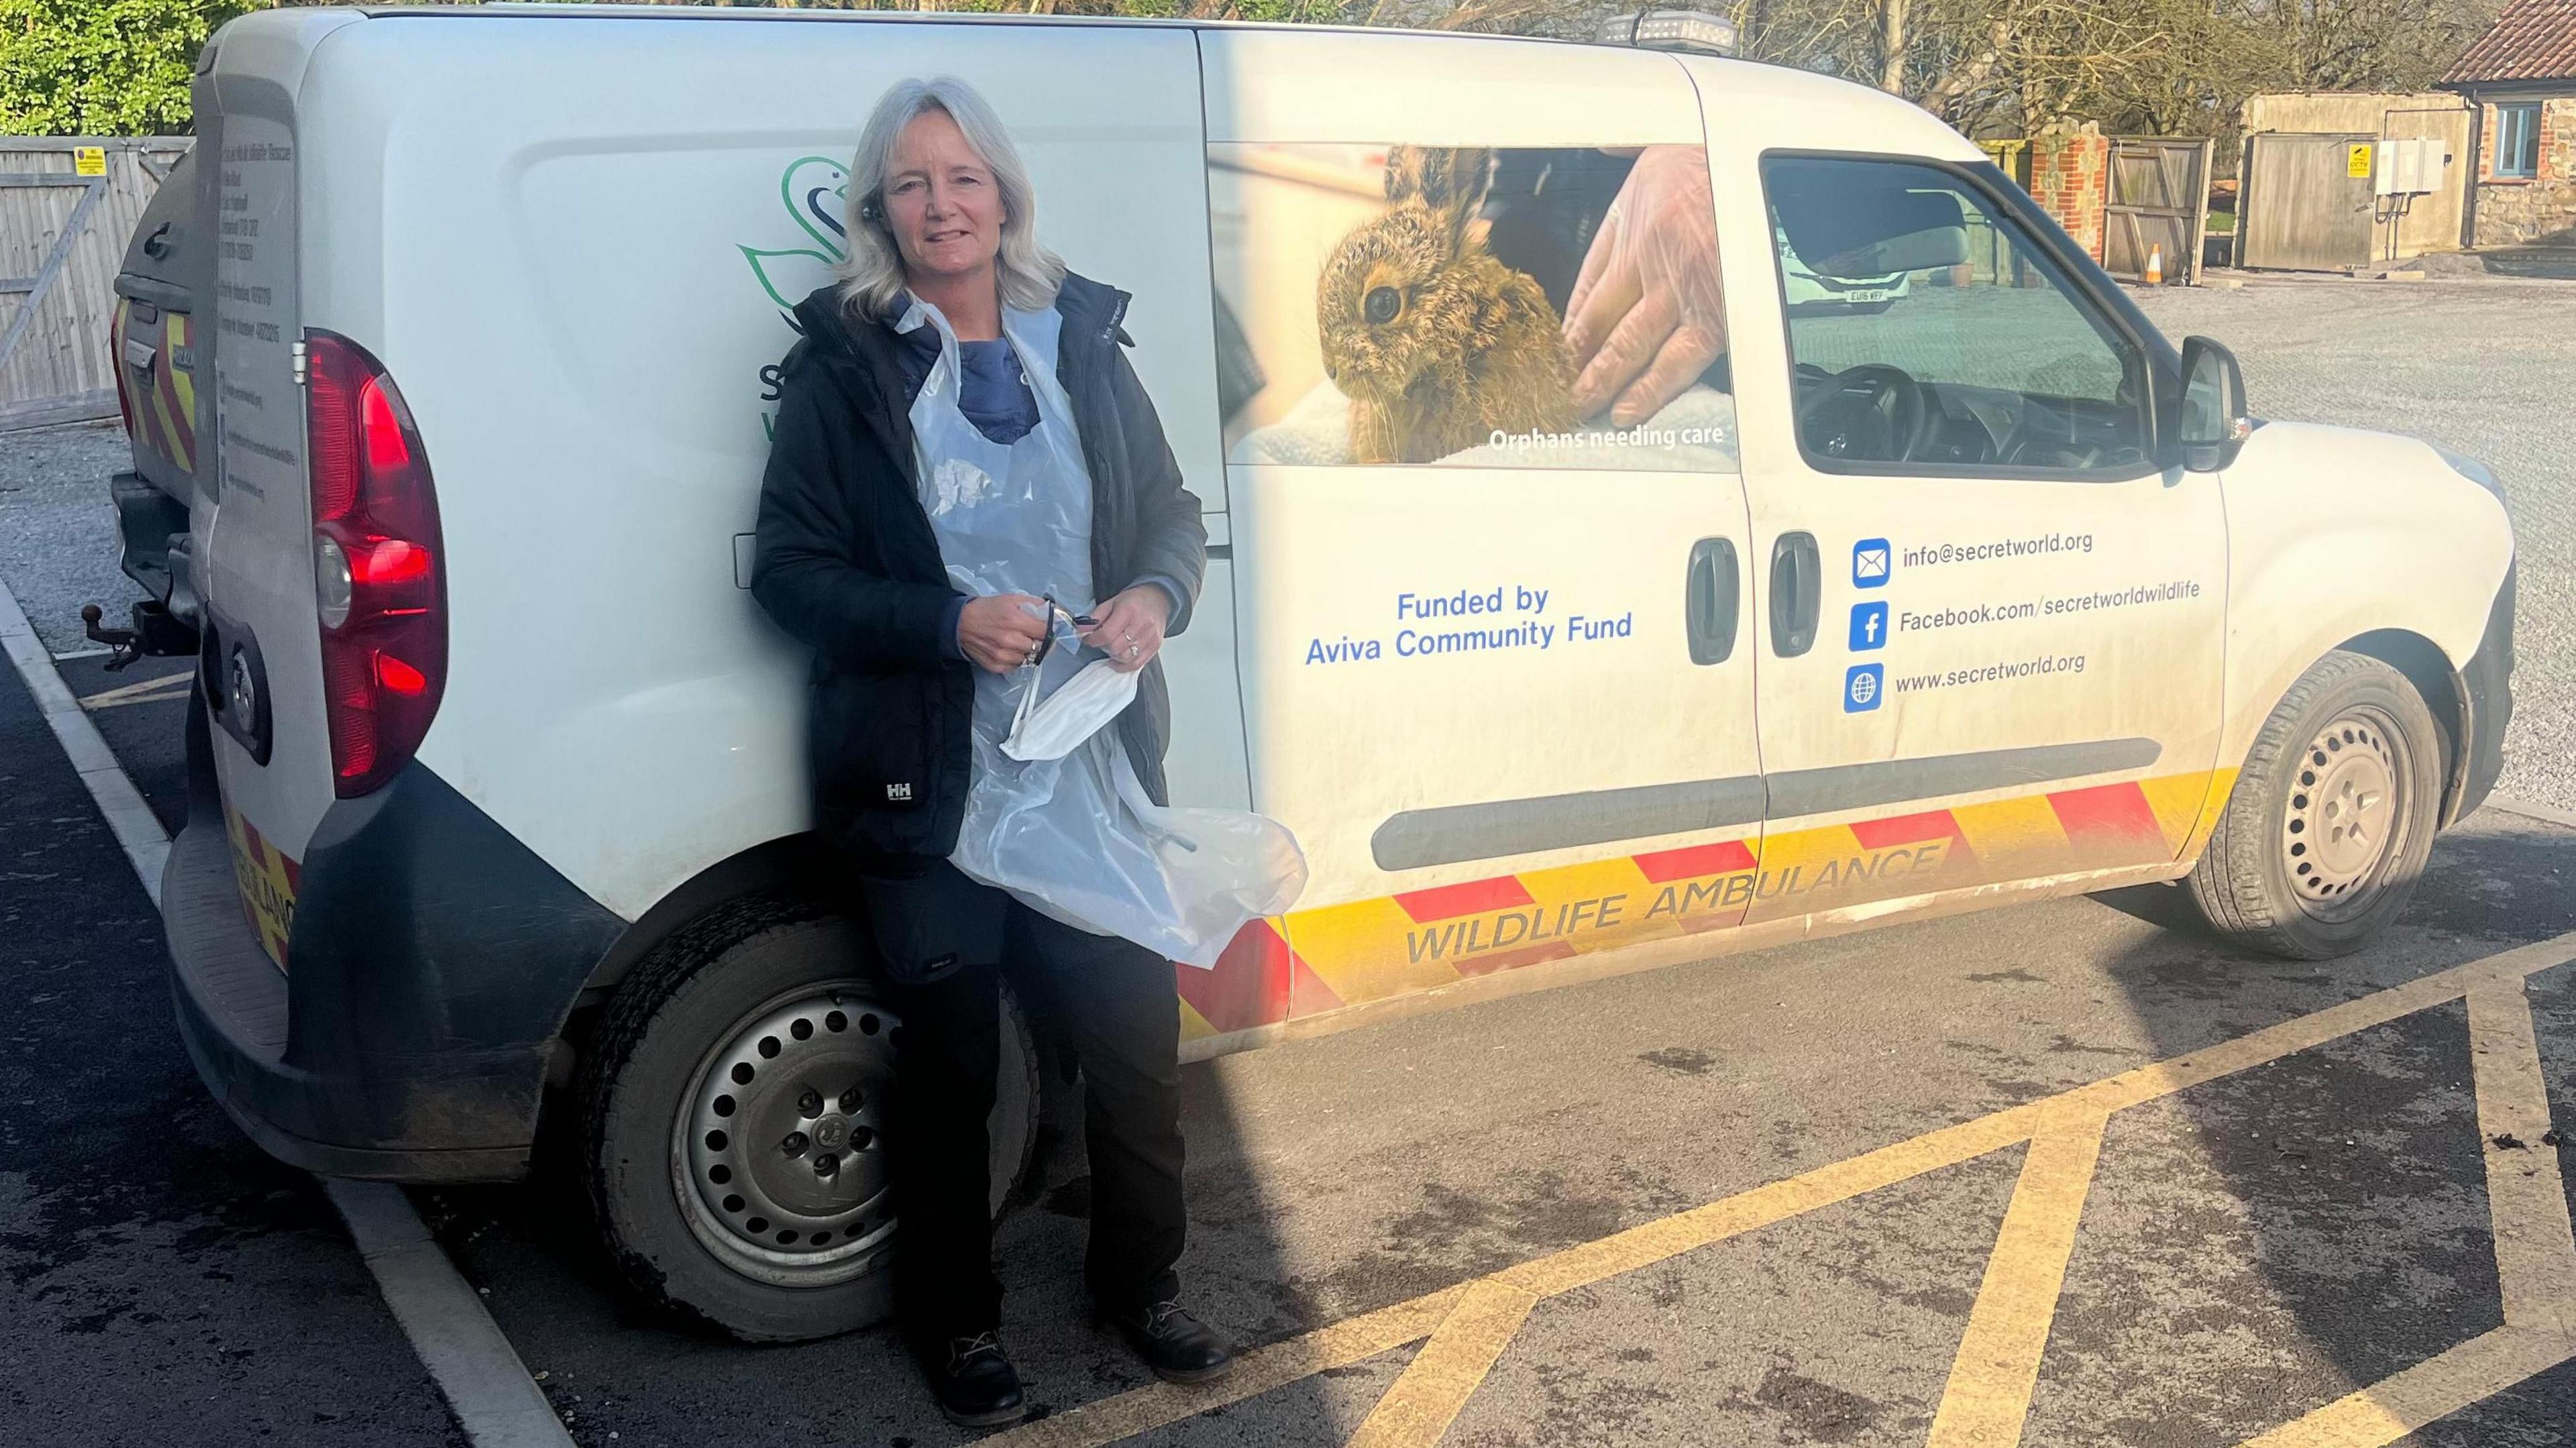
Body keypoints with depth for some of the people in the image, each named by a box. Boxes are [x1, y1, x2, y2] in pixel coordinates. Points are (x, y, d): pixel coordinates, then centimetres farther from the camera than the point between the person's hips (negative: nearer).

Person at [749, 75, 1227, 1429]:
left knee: (1134, 1026, 10)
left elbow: (1170, 512, 12)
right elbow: (788, 568, -7)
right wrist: (952, 624, -20)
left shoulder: (1081, 341, 6)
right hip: (928, 785, -3)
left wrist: (1156, 595, -11)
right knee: (952, 1061, 10)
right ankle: (956, 1323, 30)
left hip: (1094, 769, 3)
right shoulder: (843, 363, -4)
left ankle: (1139, 1281, 34)